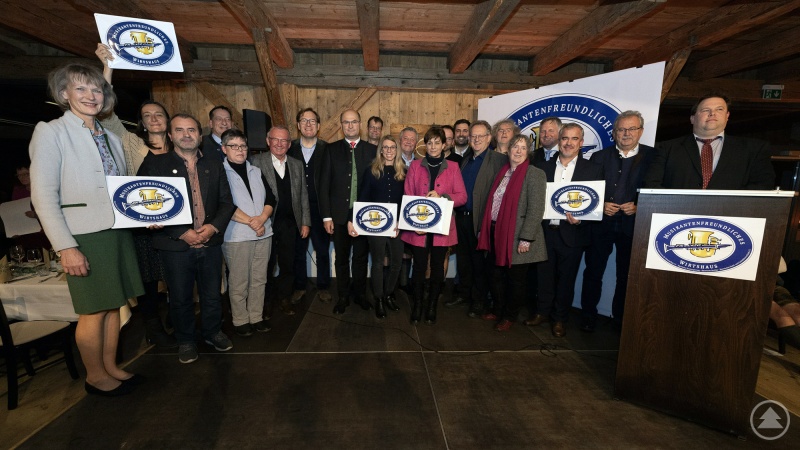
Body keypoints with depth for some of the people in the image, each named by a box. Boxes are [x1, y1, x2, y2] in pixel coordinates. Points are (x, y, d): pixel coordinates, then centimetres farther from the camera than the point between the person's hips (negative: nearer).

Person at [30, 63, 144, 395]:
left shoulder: (111, 137, 14)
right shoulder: (51, 132, -4)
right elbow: (43, 196, -10)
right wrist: (65, 247, -16)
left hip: (117, 232, 6)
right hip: (85, 237, -5)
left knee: (113, 305, 13)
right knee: (94, 311, 4)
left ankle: (111, 367, 28)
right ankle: (96, 377, 23)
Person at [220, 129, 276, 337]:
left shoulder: (256, 171, 14)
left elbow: (270, 199, 9)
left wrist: (262, 218, -9)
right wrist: (250, 221, -13)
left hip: (263, 233, 5)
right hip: (236, 235, -4)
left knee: (259, 279, 10)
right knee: (238, 282, 4)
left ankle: (256, 317, 23)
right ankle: (240, 320, 20)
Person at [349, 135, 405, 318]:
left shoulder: (403, 172, 6)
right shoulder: (371, 171, 0)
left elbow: (407, 200, 5)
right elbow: (363, 198, -2)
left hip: (397, 225, 2)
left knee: (396, 262, 8)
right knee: (378, 263, 8)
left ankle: (389, 294, 30)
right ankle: (378, 299, 23)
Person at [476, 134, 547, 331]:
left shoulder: (534, 174, -9)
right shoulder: (503, 172, 11)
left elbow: (536, 209, -15)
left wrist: (526, 238, -19)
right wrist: (485, 229, 11)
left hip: (516, 236, -6)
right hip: (496, 233, 6)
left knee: (515, 278, 10)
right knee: (496, 275, 17)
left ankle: (510, 316, 29)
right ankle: (497, 310, 36)